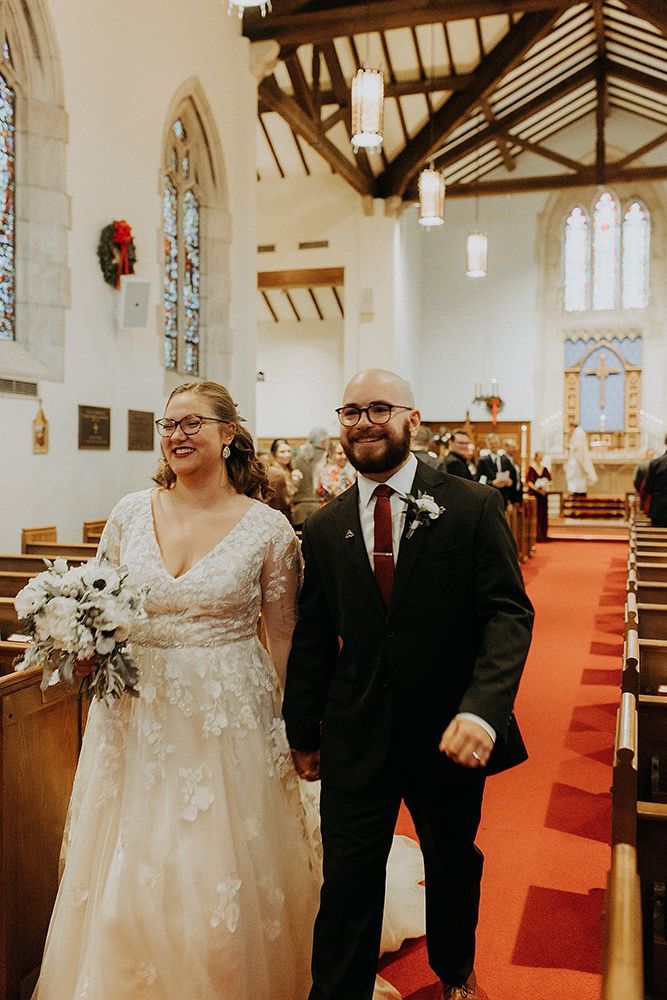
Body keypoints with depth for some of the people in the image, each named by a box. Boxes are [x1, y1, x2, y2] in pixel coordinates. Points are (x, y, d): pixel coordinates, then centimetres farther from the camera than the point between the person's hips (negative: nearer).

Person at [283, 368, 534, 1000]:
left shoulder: (472, 508, -9)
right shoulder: (325, 529, 0)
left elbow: (509, 613, -14)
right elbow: (312, 639, 6)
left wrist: (483, 709, -29)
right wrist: (302, 732, 10)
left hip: (450, 734, 0)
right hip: (356, 738, 1)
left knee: (454, 866, 23)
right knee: (347, 883, 8)